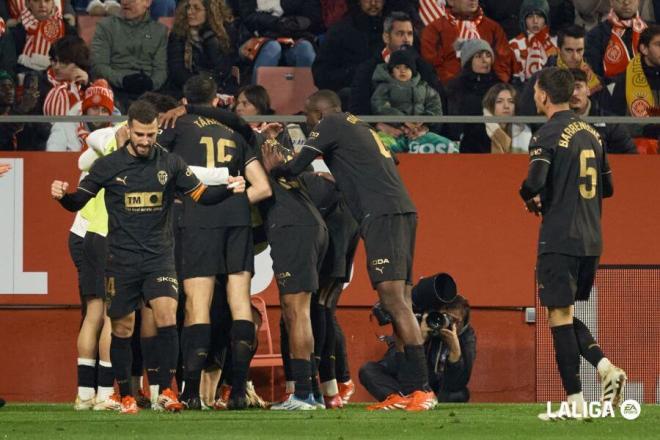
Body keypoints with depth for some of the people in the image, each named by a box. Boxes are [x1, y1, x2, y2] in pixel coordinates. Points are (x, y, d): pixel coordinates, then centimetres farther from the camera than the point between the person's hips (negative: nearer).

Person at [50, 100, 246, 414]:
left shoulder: (170, 164, 2)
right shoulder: (108, 166, 0)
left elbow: (201, 194, 6)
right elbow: (78, 201, 4)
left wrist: (229, 189, -12)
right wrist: (62, 196, -18)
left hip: (159, 255, 0)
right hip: (122, 258, 0)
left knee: (167, 315, -18)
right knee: (122, 328, 4)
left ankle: (166, 391, -11)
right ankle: (124, 395, 18)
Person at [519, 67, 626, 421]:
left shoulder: (548, 135, -10)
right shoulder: (591, 133, 13)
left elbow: (534, 183, -22)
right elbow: (607, 188, 19)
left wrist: (531, 200, -1)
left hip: (559, 239, -7)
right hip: (591, 240, 7)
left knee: (559, 317, -3)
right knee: (566, 315, 18)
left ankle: (574, 401, -5)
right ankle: (605, 367, -2)